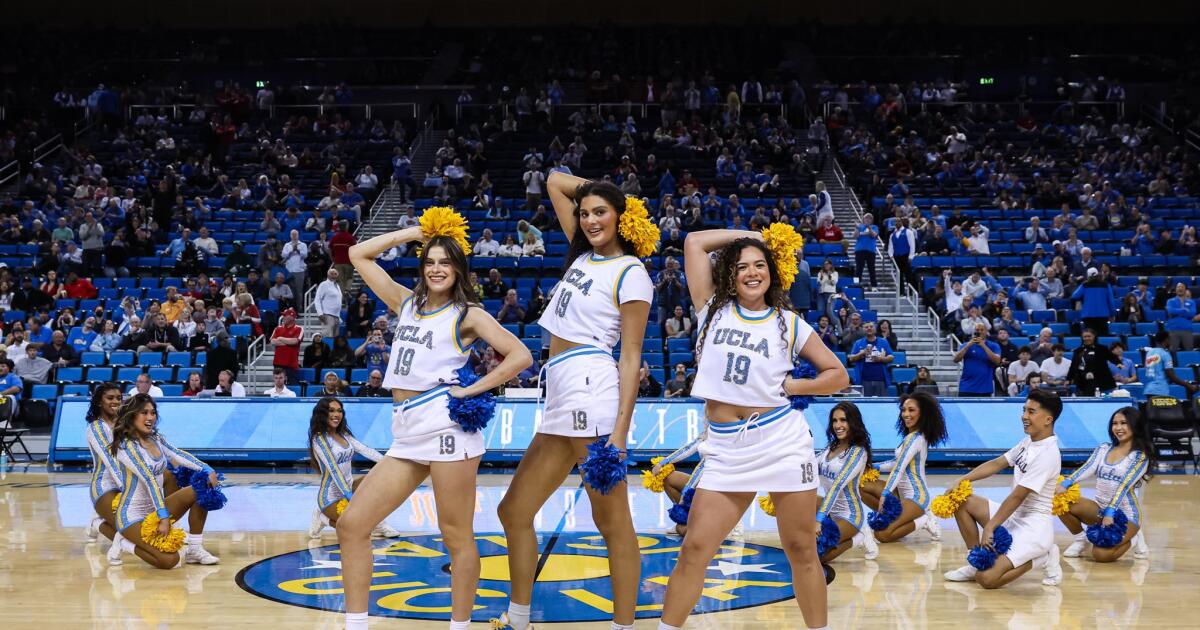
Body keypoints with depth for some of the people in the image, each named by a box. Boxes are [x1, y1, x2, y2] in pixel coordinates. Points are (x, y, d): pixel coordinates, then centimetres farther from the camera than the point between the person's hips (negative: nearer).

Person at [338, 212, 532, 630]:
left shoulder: (468, 314, 4)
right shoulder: (406, 302, 19)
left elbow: (520, 355, -5)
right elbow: (359, 255, 22)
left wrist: (472, 390, -7)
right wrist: (413, 233, 17)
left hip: (445, 424, -6)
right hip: (406, 436, 6)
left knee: (457, 537, -2)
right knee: (352, 525, -1)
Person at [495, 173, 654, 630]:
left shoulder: (631, 274, -2)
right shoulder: (585, 254, 19)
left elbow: (632, 356, -8)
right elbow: (555, 182, 27)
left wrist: (620, 430, -16)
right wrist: (598, 190, 18)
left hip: (591, 388, -9)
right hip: (560, 400, 9)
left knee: (612, 520, -6)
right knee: (514, 512, 12)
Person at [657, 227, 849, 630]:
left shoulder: (789, 323, 6)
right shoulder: (714, 310, 9)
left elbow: (839, 376, 10)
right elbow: (694, 242, 7)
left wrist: (789, 386, -1)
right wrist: (750, 235, 12)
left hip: (782, 441, -1)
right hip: (725, 450, 1)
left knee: (801, 551, 5)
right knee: (694, 549, -3)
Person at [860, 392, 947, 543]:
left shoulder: (914, 438, -19)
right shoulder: (918, 436, 9)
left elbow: (899, 469, -25)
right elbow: (898, 463, 17)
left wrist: (884, 494, -29)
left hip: (915, 497, -10)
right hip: (902, 492, 10)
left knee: (881, 534, -18)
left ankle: (923, 521, -3)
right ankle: (891, 516, 4)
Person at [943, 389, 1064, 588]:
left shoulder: (1047, 454, -21)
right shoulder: (1028, 442, 6)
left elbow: (1017, 497, -20)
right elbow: (997, 463, 12)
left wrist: (990, 527, -17)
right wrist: (961, 480, 0)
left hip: (1034, 527, -9)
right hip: (1014, 517, 9)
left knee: (986, 579, -20)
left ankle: (1042, 559, 2)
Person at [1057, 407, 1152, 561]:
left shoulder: (1140, 456, -7)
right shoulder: (1103, 449, 8)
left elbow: (1124, 485, -18)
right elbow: (1087, 469, -8)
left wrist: (1110, 513, -29)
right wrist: (1065, 483, -26)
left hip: (1125, 514, -5)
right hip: (1099, 509, 5)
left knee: (1101, 554, -26)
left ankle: (1132, 537, 7)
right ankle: (1080, 538, 5)